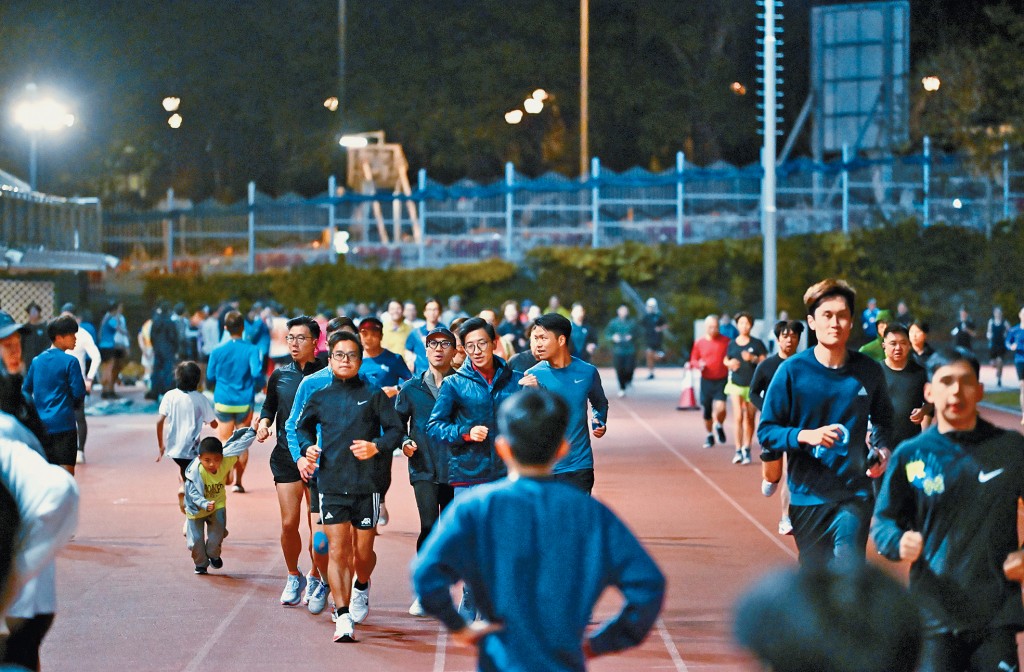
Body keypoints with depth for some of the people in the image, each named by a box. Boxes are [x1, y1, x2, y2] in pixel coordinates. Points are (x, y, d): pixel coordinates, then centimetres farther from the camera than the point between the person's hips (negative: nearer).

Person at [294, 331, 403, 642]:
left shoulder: (374, 394, 3)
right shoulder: (319, 398, 9)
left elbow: (395, 430, 2)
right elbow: (303, 427, 26)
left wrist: (376, 447, -16)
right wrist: (307, 447, 6)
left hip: (366, 484, -1)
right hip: (331, 484, 1)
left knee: (363, 553, 7)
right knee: (337, 550, -9)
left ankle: (361, 588, 41)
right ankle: (343, 617, -8)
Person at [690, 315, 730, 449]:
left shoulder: (726, 341, -2)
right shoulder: (699, 342, 2)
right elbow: (693, 360, 10)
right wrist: (699, 364, -11)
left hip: (721, 381, -2)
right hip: (706, 381, 2)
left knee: (720, 408, -18)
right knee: (707, 411, 6)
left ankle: (719, 426, 14)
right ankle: (709, 436, 27)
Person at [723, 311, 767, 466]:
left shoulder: (757, 343, 0)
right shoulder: (732, 344, 6)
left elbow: (764, 362, -1)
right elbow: (726, 360, 18)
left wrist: (753, 359, -18)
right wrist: (729, 363, -4)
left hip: (753, 385, -1)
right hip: (736, 384, 1)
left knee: (749, 418, 7)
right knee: (738, 417, -10)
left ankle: (747, 449, 21)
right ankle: (738, 450, -8)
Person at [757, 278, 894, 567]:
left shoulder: (868, 371, 0)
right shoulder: (792, 370, -7)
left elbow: (883, 421, 17)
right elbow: (766, 430, -4)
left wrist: (882, 449, -4)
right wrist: (805, 436, -22)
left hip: (855, 492, 0)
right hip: (807, 495, 0)